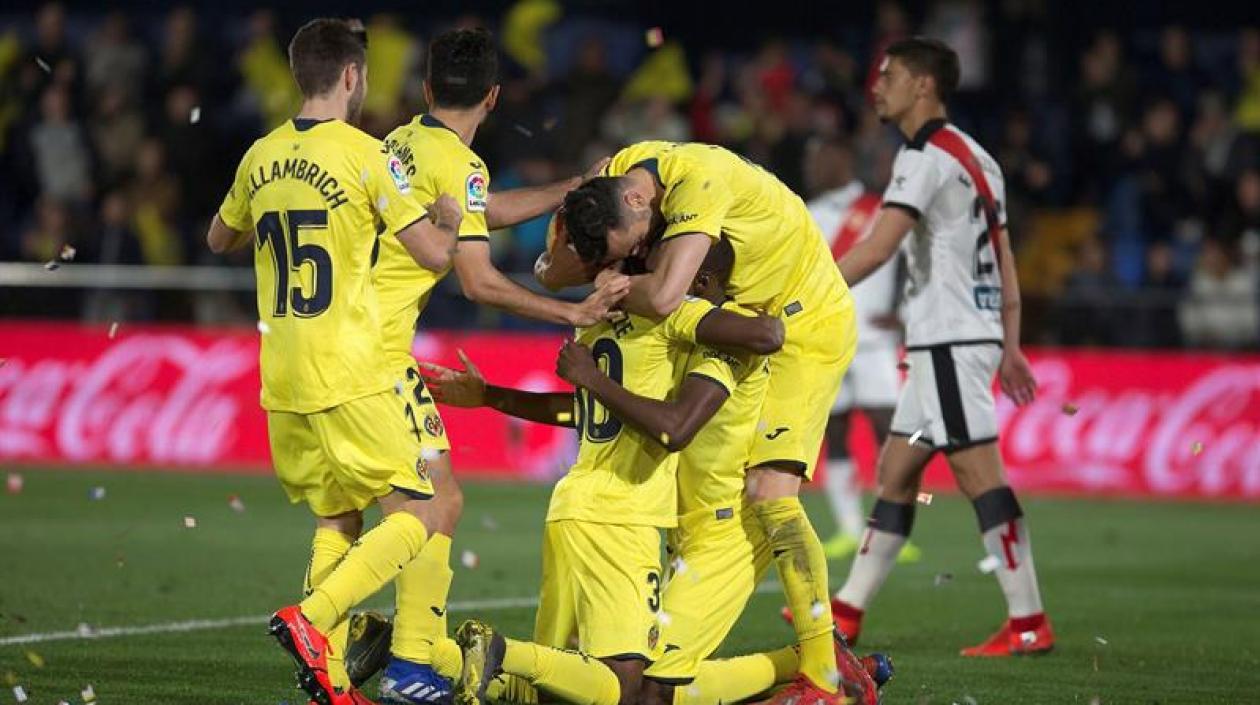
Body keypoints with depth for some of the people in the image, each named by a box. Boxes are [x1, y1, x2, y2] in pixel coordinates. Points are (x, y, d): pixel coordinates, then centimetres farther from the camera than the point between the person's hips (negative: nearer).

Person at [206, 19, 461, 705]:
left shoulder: (260, 157, 8)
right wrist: (448, 219, 15)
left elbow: (220, 238, 26)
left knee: (336, 521, 16)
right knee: (415, 515, 0)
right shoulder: (366, 156, -10)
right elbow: (433, 255, -6)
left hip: (281, 381, 7)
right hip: (350, 376, -6)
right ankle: (311, 620, -18)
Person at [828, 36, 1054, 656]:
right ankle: (847, 613, 16)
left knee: (978, 473, -10)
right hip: (948, 341, 10)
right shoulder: (973, 157, 18)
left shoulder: (927, 156, -12)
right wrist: (1010, 348, 20)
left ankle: (1029, 622, -11)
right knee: (895, 470, 12)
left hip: (950, 342, -10)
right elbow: (1004, 261, 19)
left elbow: (876, 249, -22)